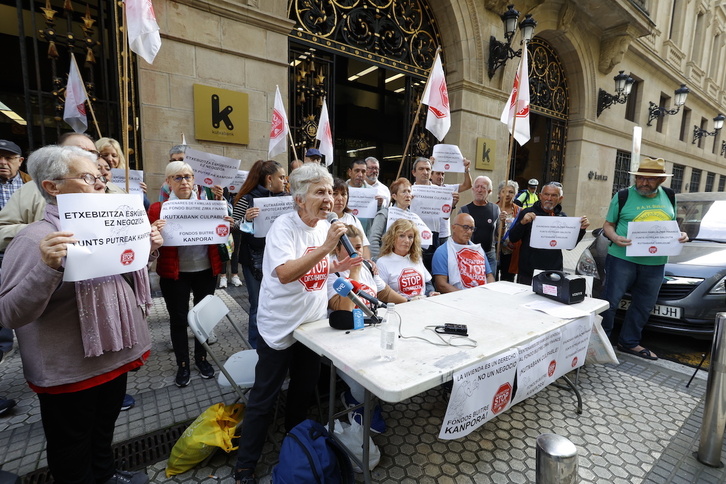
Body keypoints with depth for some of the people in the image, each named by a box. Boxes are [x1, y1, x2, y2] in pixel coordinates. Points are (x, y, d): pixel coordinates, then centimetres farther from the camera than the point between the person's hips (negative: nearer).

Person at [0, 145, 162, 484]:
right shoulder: (36, 238, -19)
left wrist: (149, 250, 0)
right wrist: (47, 267, -37)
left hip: (114, 355, 7)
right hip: (70, 371, -7)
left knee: (104, 430, 28)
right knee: (73, 449, 17)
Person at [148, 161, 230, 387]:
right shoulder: (158, 208, -4)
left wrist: (220, 202, -11)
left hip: (206, 270, 2)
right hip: (175, 273, -1)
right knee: (178, 319, 8)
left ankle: (201, 358, 33)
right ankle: (182, 365, 28)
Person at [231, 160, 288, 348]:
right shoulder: (248, 198, -6)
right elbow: (234, 227, -5)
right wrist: (246, 218, -24)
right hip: (255, 259, -4)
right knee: (259, 305, 6)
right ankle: (257, 348, 25)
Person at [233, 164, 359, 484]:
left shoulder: (325, 226, 2)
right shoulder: (284, 226, -19)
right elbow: (285, 273, -33)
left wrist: (340, 266, -4)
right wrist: (325, 247, -36)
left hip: (313, 323, 7)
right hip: (280, 326, -7)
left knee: (304, 391, 22)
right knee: (263, 399, 7)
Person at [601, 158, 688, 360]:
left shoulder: (668, 197, 10)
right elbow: (608, 224, 0)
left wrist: (680, 235, -2)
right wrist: (615, 238, -20)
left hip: (655, 263, 5)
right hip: (622, 258, -5)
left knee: (644, 306, 14)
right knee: (610, 301, 0)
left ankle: (629, 342, 29)